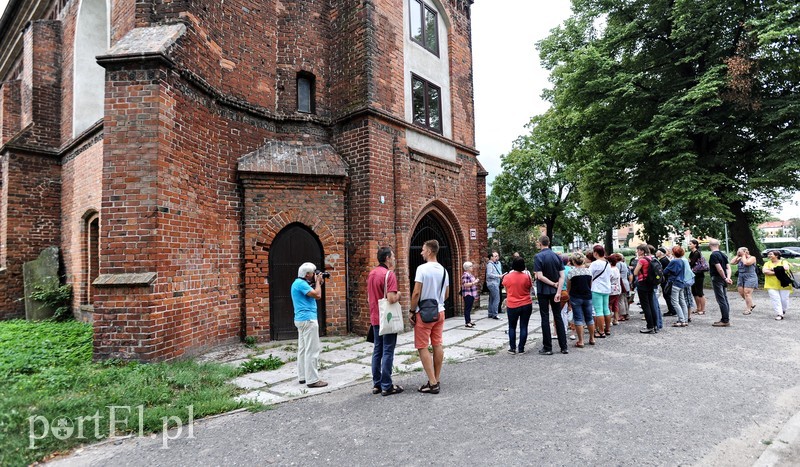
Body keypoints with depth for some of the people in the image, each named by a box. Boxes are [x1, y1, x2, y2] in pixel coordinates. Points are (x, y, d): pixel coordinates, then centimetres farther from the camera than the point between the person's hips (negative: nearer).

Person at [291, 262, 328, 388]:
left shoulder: (300, 283, 17)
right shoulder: (300, 283, -15)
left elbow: (314, 295, 20)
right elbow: (317, 295, -21)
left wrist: (318, 283, 11)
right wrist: (318, 281, -7)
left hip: (302, 319, 11)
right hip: (308, 319, -11)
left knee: (303, 349, 13)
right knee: (312, 351, -8)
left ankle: (303, 376, 21)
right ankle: (312, 380, -5)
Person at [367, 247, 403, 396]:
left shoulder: (371, 274, 10)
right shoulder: (389, 274, -16)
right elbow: (391, 298, -24)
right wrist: (398, 294, -5)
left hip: (375, 318, 8)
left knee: (377, 350, 13)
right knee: (387, 352, -1)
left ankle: (377, 384, 20)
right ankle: (386, 386, 6)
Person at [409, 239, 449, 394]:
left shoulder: (422, 268, -16)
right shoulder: (443, 270, 6)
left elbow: (416, 293, -19)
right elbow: (447, 294, 13)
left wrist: (412, 311, -9)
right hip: (439, 311, 7)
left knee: (422, 347, 0)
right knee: (437, 345, 12)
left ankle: (432, 383, -1)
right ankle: (436, 380, 21)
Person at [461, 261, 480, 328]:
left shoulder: (470, 274, 15)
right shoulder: (465, 275, -16)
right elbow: (465, 285, -24)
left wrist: (476, 282, 13)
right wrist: (474, 282, -21)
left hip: (471, 294, 10)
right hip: (467, 294, -10)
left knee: (469, 308, 15)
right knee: (467, 308, -6)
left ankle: (469, 321, 23)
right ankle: (467, 323, -3)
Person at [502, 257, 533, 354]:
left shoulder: (507, 277, -8)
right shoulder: (526, 276, -9)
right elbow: (529, 288, 6)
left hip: (512, 306, 0)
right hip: (526, 305, 0)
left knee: (512, 327, 13)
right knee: (523, 327, 8)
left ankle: (512, 348, 14)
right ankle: (521, 349, 10)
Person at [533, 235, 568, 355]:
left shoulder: (538, 257, -12)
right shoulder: (557, 256, 3)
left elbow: (540, 276, -19)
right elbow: (562, 276, -4)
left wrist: (553, 283, -9)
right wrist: (558, 292, -9)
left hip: (543, 291, -4)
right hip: (555, 291, 5)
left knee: (545, 318, 3)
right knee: (558, 317, 12)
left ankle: (547, 348, 8)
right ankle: (564, 347, 16)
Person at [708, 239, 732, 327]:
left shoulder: (713, 255, -15)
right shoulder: (723, 254, 12)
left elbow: (719, 268, -21)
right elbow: (728, 267, 7)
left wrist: (725, 278, -11)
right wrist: (728, 277, -3)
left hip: (717, 279, -9)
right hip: (723, 280, 9)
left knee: (721, 300, -5)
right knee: (724, 300, 13)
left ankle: (725, 320, -3)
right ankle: (726, 319, 20)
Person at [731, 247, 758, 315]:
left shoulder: (752, 258, -5)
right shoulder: (740, 259, 11)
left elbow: (746, 263, -23)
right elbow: (732, 262, 2)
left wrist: (743, 255, -11)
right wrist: (737, 255, 2)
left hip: (750, 278, -7)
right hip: (741, 278, 7)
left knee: (747, 293, -9)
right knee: (741, 293, 8)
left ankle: (748, 309, -1)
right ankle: (751, 305, 28)